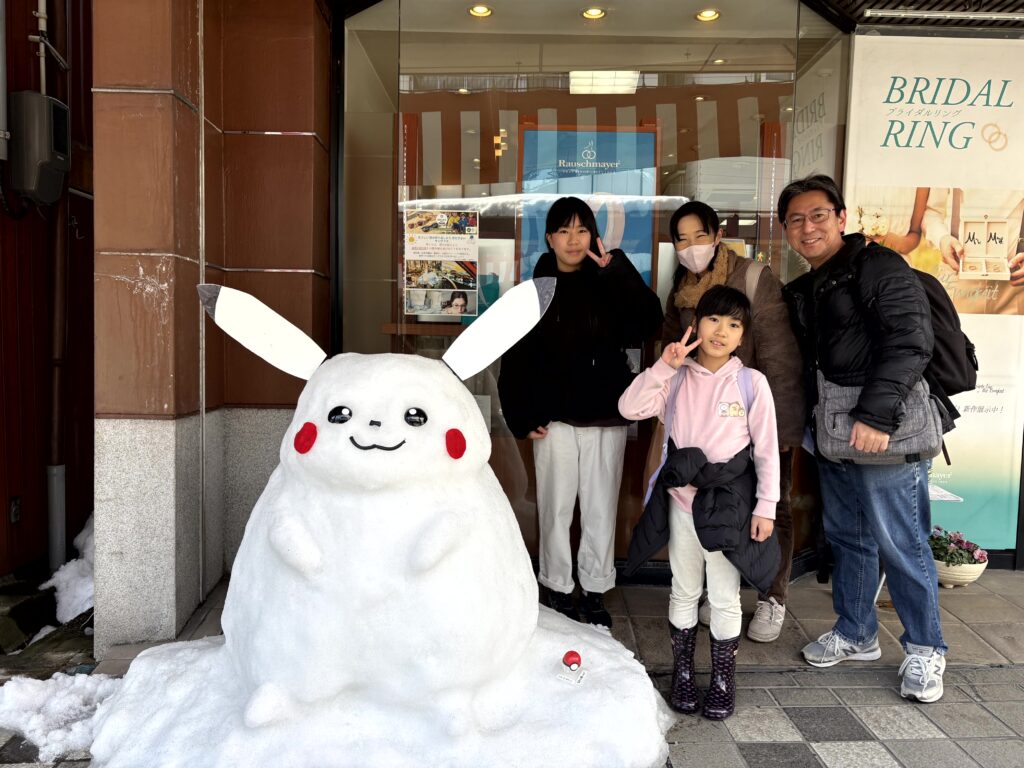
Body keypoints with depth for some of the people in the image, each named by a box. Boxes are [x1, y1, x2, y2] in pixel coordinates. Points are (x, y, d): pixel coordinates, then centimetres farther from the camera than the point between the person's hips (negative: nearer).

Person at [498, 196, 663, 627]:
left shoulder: (610, 285, 5)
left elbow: (648, 325, -12)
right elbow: (515, 360, 2)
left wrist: (617, 273, -17)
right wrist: (523, 418, -5)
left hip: (606, 416, 1)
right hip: (555, 418, -1)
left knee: (601, 509, 7)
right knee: (556, 507, 5)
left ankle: (595, 592, 21)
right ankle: (558, 590, 20)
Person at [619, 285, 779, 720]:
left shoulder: (751, 382, -6)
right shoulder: (677, 379, 0)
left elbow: (767, 450, -4)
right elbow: (629, 408, -12)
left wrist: (765, 506, -6)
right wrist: (664, 366, -17)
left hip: (729, 505, -2)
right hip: (682, 501, 2)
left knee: (725, 598, 10)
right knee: (684, 592, 16)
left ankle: (723, 681, 27)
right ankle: (682, 674, 32)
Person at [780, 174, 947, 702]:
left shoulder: (879, 267, -8)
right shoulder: (802, 291, 16)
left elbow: (911, 343, -18)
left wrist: (877, 414, -25)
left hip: (884, 433, -8)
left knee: (900, 544, 0)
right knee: (847, 538, 17)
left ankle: (924, 649, 19)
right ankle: (855, 634, 33)